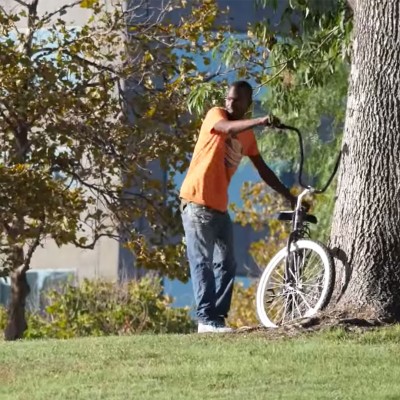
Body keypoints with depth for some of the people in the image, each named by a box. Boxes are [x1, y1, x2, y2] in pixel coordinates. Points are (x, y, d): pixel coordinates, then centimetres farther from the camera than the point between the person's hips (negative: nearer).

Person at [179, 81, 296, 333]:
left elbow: (263, 170, 21)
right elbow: (227, 127, -28)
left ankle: (218, 318, 9)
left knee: (227, 266, 6)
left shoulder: (248, 136, 16)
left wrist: (290, 196, 16)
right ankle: (207, 320, -16)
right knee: (203, 263, -11)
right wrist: (260, 122, -43)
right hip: (197, 202, -8)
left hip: (220, 206, 8)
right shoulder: (216, 114, -5)